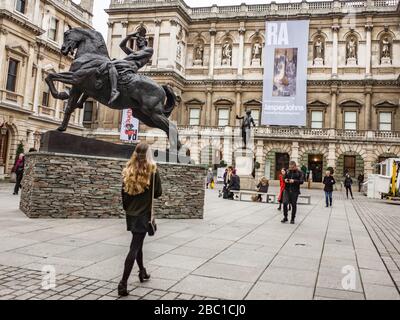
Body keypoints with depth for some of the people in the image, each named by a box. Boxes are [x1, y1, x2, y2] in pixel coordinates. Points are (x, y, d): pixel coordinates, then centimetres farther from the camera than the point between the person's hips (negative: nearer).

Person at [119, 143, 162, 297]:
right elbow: (158, 193, -6)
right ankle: (123, 283, -7)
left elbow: (124, 192, 5)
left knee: (137, 243, 21)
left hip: (131, 213, 5)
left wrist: (127, 208, 15)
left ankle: (142, 272, 37)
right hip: (143, 214, -5)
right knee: (135, 247, -4)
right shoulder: (152, 170, -10)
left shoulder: (129, 169, 2)